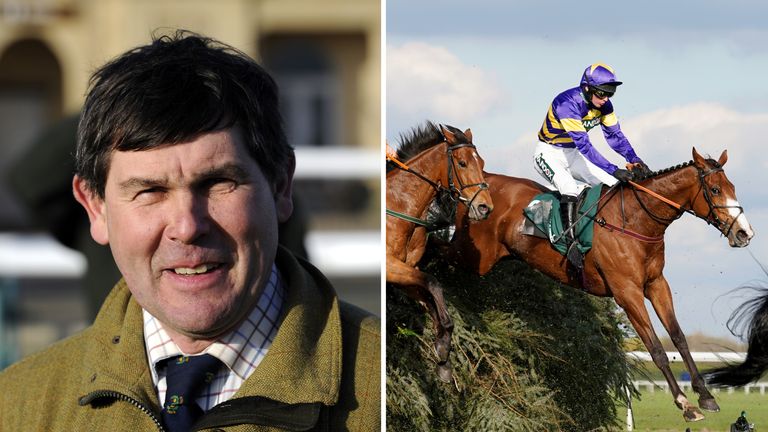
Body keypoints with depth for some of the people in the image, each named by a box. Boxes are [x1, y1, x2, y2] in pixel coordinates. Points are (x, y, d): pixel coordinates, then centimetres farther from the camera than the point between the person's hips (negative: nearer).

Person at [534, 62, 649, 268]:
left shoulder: (604, 105, -9)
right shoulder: (567, 104, -32)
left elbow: (614, 135, 0)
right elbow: (584, 145, -37)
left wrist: (633, 159, -18)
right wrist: (614, 170, -41)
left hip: (571, 154, 8)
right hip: (548, 153, -8)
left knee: (614, 186, -4)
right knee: (570, 188, -33)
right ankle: (571, 241, -30)